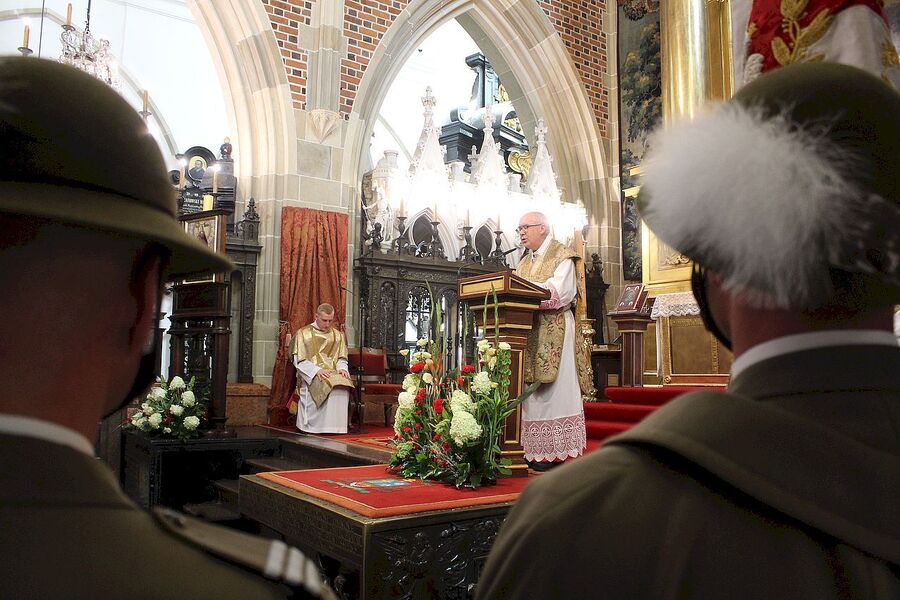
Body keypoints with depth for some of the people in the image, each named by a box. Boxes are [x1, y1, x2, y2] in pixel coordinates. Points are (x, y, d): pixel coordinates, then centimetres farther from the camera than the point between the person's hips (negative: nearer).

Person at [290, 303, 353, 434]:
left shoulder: (338, 335, 17)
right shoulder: (303, 334, 5)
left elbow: (342, 359, 17)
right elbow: (299, 361, -2)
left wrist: (341, 368, -8)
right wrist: (317, 370, -18)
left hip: (334, 374, 4)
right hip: (311, 375, -3)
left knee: (343, 385, -32)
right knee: (328, 386, -36)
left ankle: (336, 426, -26)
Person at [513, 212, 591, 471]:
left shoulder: (562, 256, 0)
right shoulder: (525, 262, 23)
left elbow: (560, 293, -14)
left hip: (554, 331, -7)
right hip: (528, 330, 7)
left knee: (552, 388, -7)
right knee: (531, 389, 3)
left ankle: (553, 452, -4)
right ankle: (535, 450, 6)